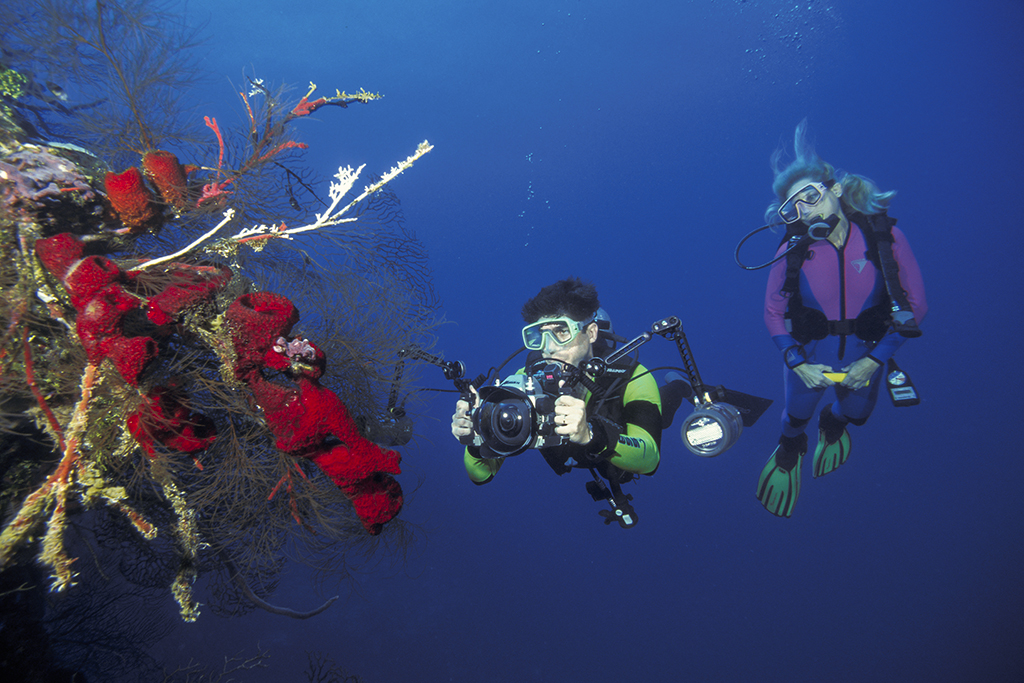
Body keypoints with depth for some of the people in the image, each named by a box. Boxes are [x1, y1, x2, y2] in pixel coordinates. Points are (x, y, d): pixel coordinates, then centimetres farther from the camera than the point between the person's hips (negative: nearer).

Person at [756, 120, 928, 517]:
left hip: (865, 356, 1)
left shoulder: (884, 237, -21)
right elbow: (773, 312, -10)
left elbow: (915, 305, -12)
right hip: (809, 355, -1)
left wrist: (875, 359, -17)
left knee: (856, 414, 28)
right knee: (796, 417, 22)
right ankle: (789, 450, 58)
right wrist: (797, 364, -18)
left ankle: (833, 423, 66)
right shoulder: (794, 250, -22)